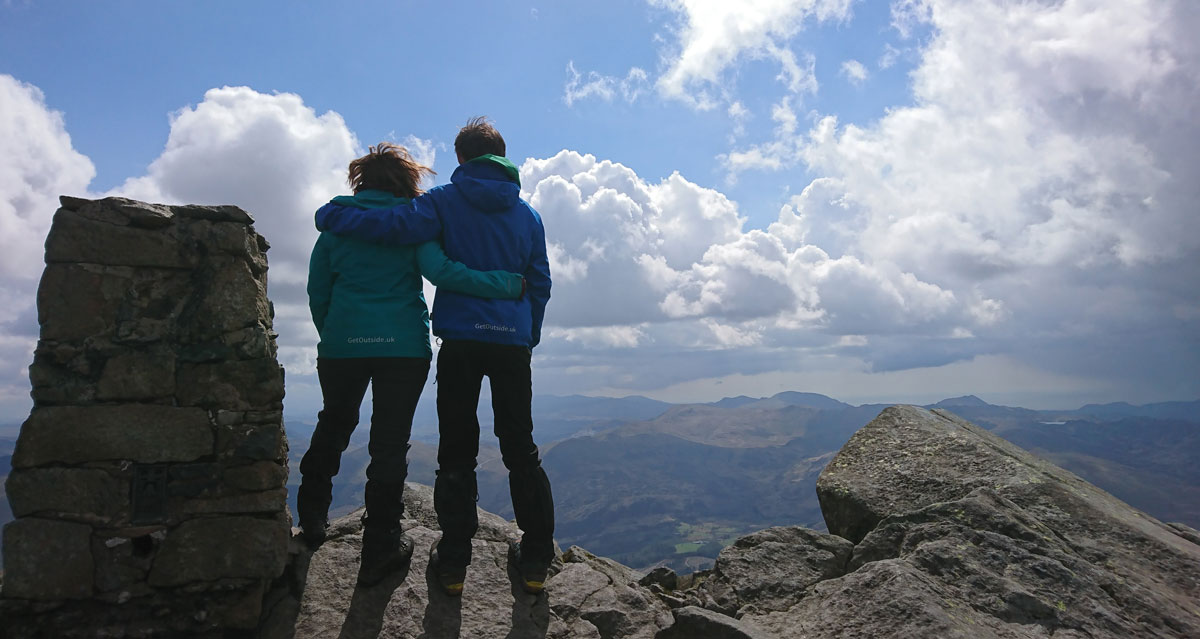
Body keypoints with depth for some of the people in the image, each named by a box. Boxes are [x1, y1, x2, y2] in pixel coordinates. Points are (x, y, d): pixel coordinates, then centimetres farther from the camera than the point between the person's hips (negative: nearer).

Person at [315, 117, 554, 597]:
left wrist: (331, 215, 2)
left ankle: (453, 562, 9)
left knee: (456, 452, 5)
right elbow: (540, 283, 13)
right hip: (514, 341, 3)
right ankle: (535, 560, 13)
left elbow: (394, 224, -12)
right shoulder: (528, 213, 14)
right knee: (520, 450, 10)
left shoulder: (447, 200, 2)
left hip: (461, 338, -3)